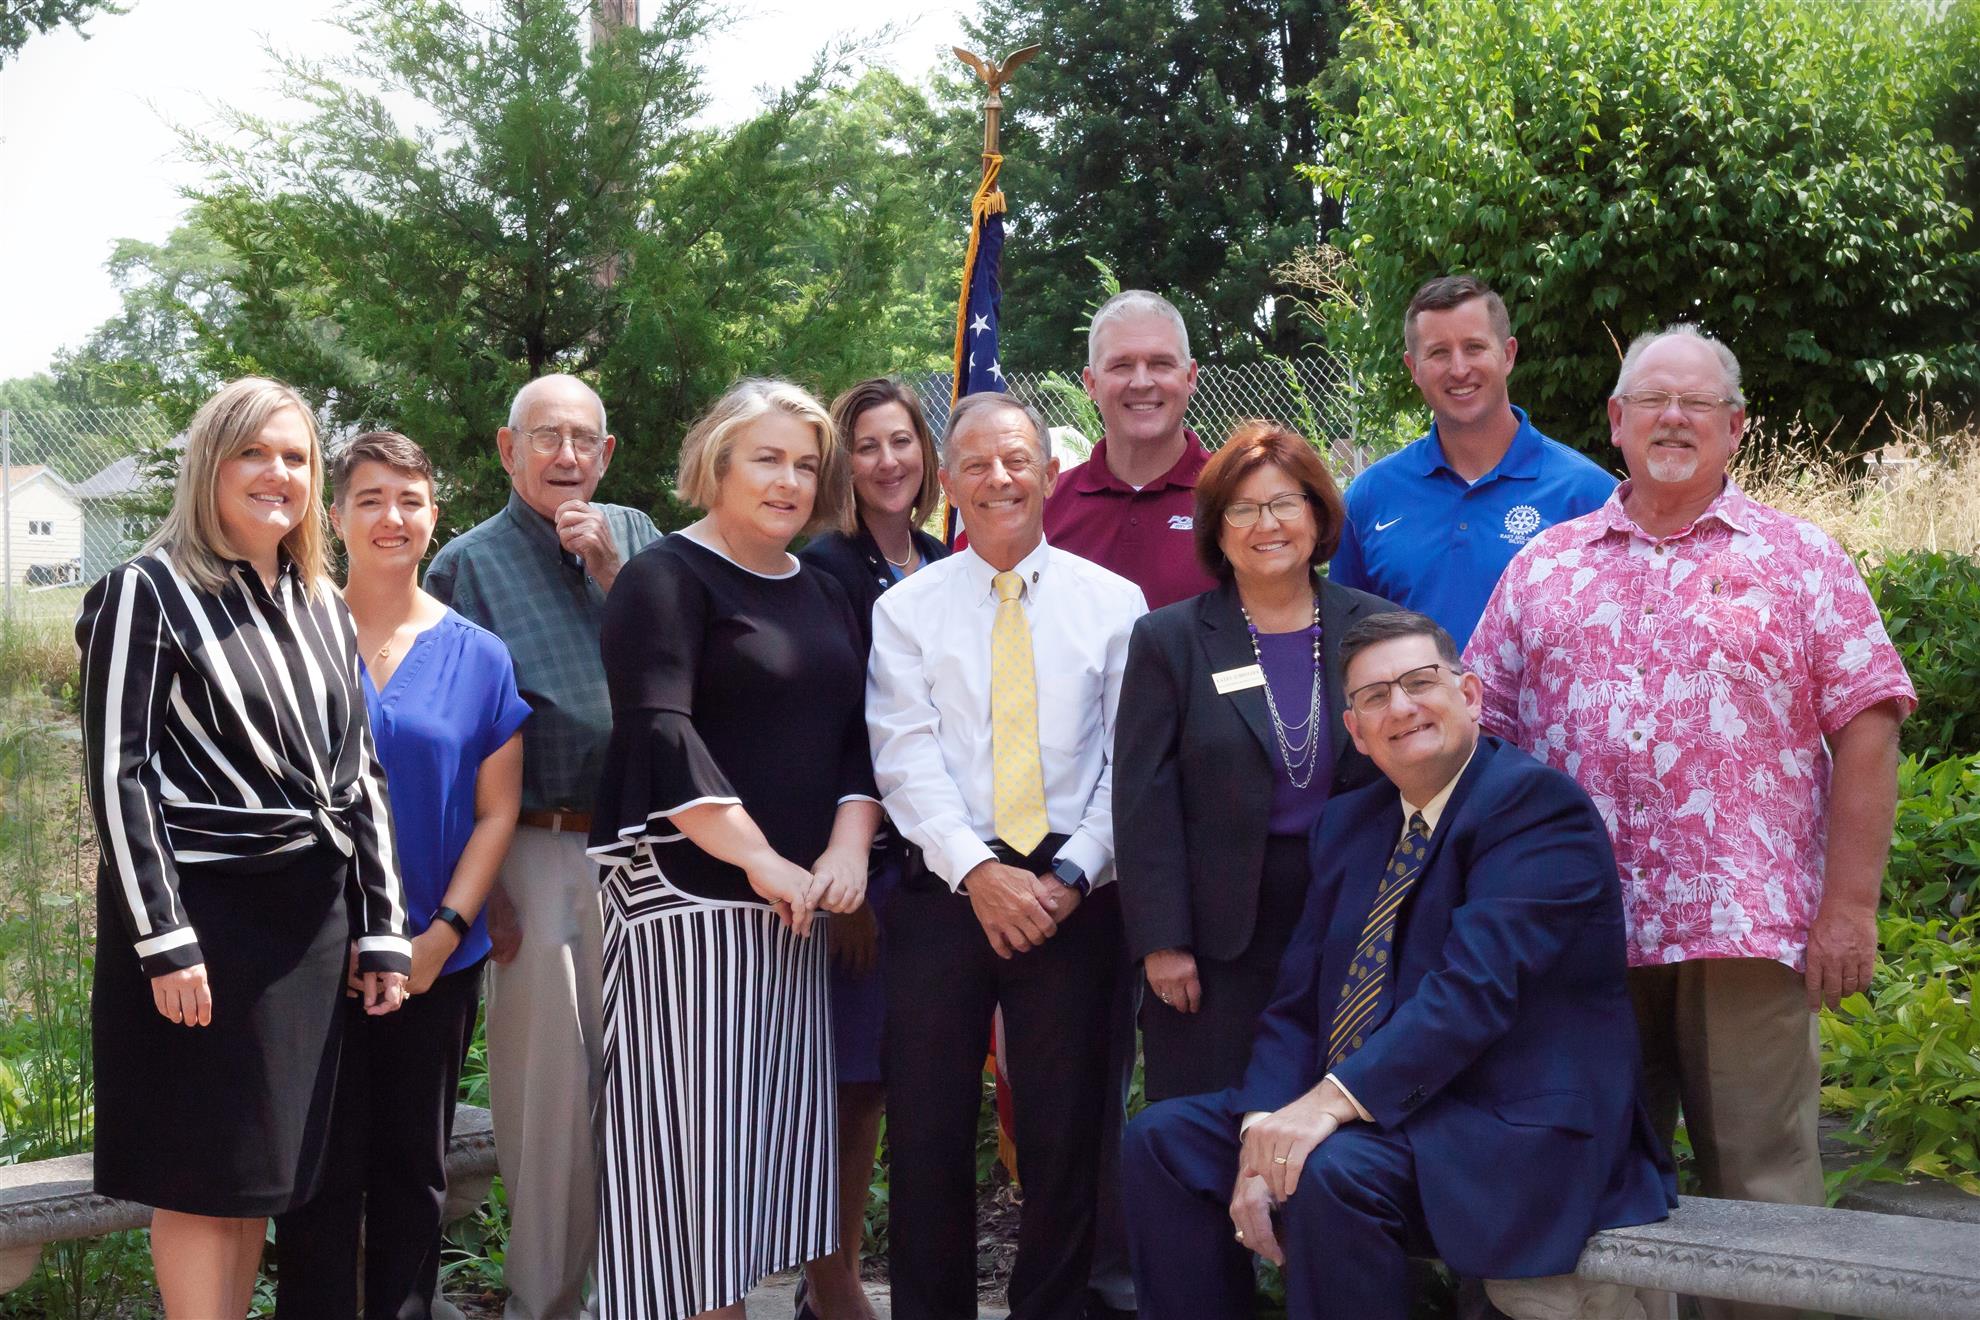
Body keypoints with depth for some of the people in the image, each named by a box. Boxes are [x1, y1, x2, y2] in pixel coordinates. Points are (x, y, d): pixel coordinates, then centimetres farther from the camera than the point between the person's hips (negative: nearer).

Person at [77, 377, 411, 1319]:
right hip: (200, 907, -6)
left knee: (262, 1170, 10)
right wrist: (164, 938, -17)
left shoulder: (324, 610, 13)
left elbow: (358, 774, 14)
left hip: (311, 916, 6)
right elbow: (117, 774, -10)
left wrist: (381, 929, 9)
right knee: (205, 1173, -1)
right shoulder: (149, 593, -5)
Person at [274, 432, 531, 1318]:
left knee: (414, 1167, 12)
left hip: (437, 957, 2)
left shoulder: (477, 656, 3)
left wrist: (444, 932, -7)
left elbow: (495, 811, 3)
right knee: (323, 1170, 2)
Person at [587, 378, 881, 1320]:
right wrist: (760, 860, -19)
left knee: (767, 1134, 8)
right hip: (685, 892, -7)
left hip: (789, 904, 7)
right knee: (687, 1134, -5)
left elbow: (855, 736, 13)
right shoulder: (668, 578, -5)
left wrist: (846, 852, -4)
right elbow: (661, 733, -16)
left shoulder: (824, 596, 17)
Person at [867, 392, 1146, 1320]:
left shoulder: (1111, 602, 6)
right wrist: (978, 871, -15)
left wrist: (1071, 876, -9)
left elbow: (1127, 761, 1)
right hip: (943, 885, 0)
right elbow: (906, 757, -4)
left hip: (1073, 890, 0)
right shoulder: (906, 609, 6)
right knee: (928, 1122, 3)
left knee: (1065, 1126, 5)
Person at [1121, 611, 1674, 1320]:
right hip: (1349, 1113, 8)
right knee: (1164, 1137, -3)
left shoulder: (1536, 803, -11)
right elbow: (1298, 1003, 8)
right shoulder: (1347, 823, 14)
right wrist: (1263, 1131, -10)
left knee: (1334, 1173, -34)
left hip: (1511, 1127, -8)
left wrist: (1334, 1101, -29)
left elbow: (1475, 987, -23)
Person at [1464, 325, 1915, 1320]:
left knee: (1761, 1182, 2)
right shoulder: (1544, 568, 12)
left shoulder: (1800, 563, 5)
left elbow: (1864, 730, 0)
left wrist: (1850, 904, -8)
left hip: (1747, 927, -2)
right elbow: (1484, 731, 11)